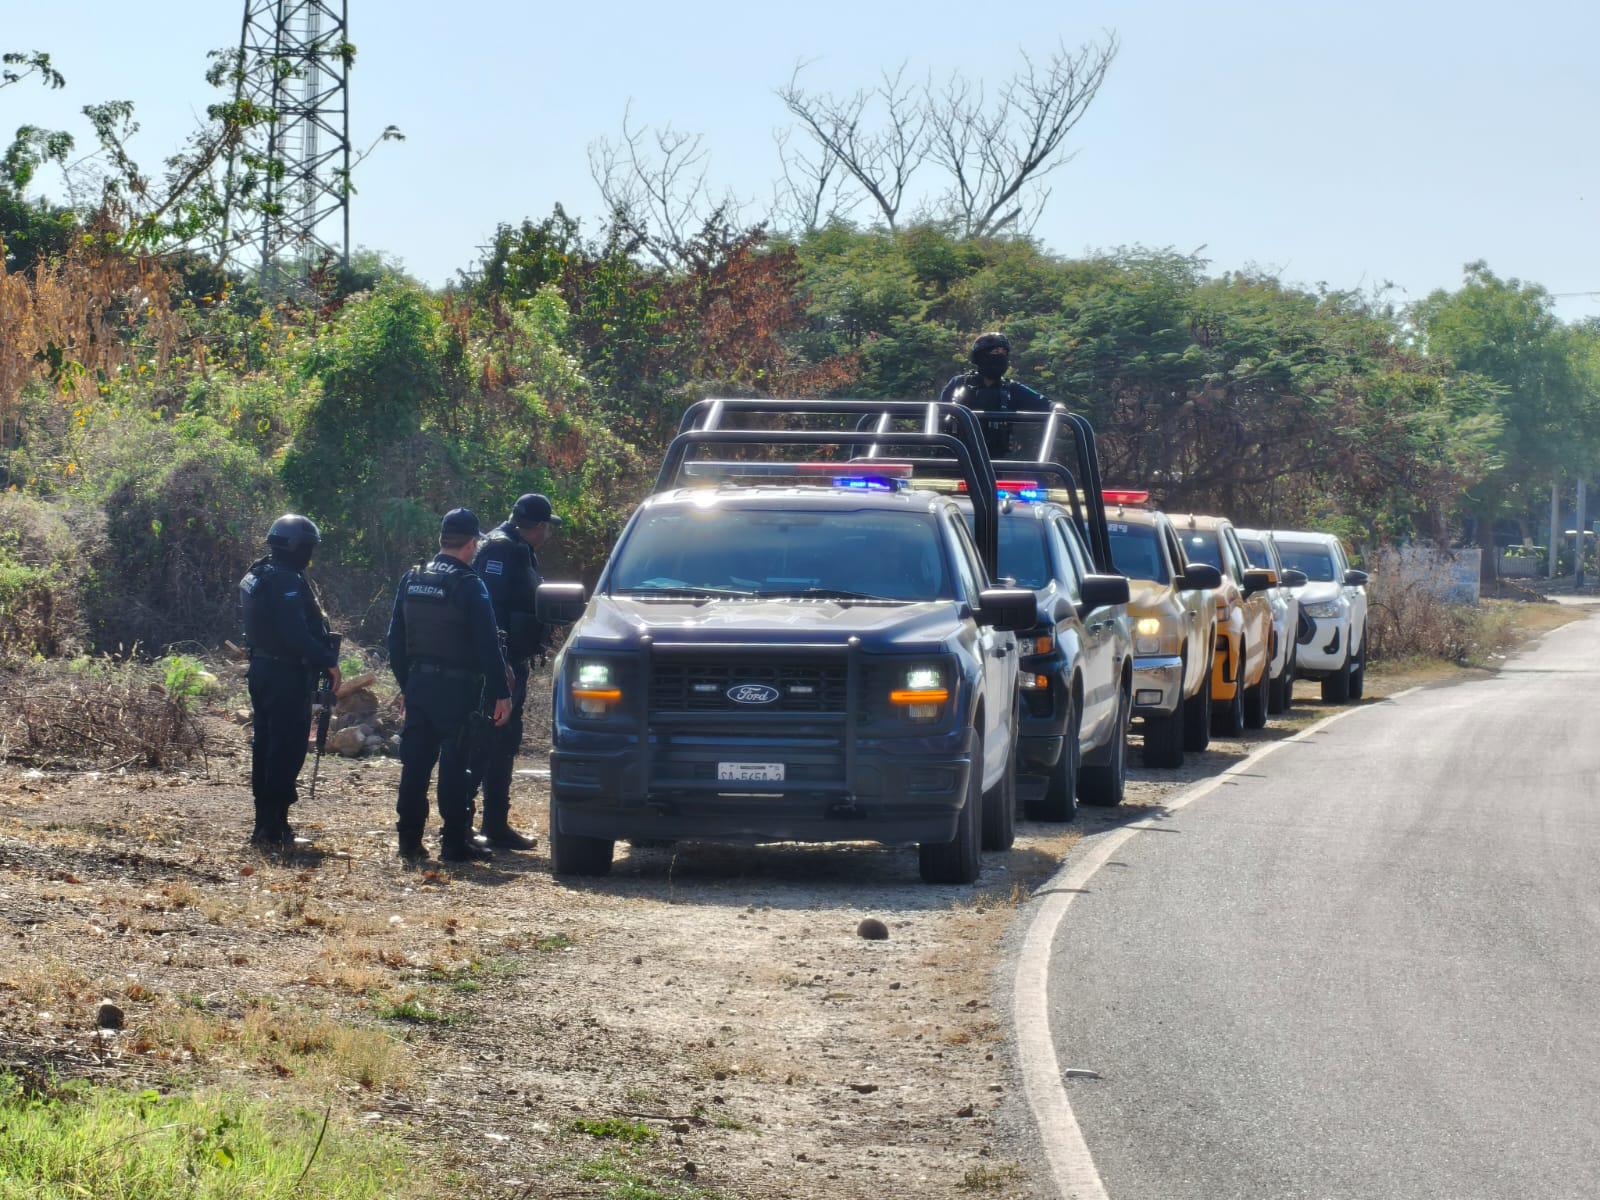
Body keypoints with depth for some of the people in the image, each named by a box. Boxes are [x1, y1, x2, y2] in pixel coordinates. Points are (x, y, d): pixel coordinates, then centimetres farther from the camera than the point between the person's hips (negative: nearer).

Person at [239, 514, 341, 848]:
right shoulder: (287, 582, -18)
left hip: (261, 670, 10)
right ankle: (275, 826, -7)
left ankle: (263, 823, 20)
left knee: (265, 745, 14)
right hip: (287, 676, -10)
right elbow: (297, 635, -25)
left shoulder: (254, 578, 13)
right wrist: (327, 661, -16)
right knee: (287, 748, -6)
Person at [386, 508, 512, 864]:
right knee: (454, 765, -2)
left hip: (418, 685, 5)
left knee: (415, 763, 9)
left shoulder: (411, 579, 8)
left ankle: (409, 839, 11)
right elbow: (487, 645, -12)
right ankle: (455, 842, -1)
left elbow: (396, 638, 13)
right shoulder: (469, 585, -11)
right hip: (456, 688, -5)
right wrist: (501, 693, -9)